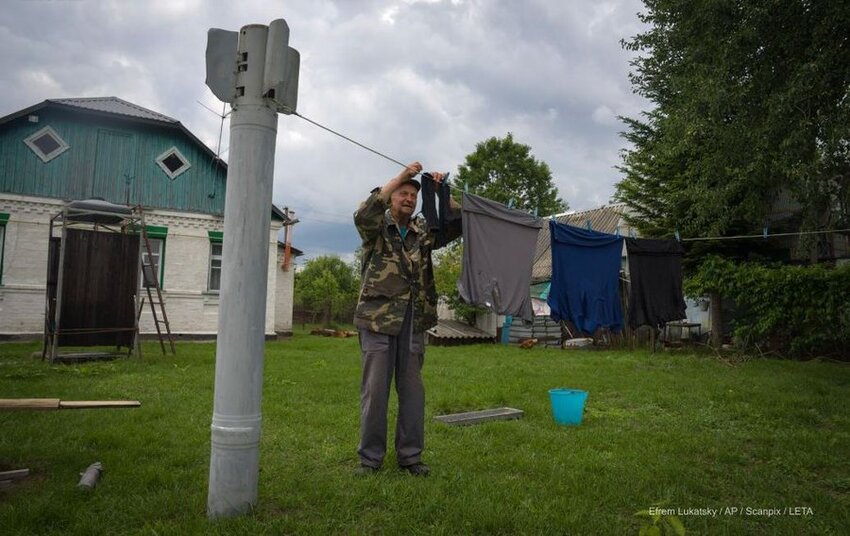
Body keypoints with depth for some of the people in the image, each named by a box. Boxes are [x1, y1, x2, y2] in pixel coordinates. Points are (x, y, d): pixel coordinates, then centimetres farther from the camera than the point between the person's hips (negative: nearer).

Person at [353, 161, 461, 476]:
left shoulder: (423, 232, 12)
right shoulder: (377, 228, 2)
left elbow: (457, 225, 4)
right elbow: (363, 215, -20)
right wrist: (400, 177, -21)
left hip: (414, 321, 4)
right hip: (378, 319, -3)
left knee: (412, 389, 8)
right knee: (375, 389, 1)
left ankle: (410, 455, 19)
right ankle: (370, 457, 14)